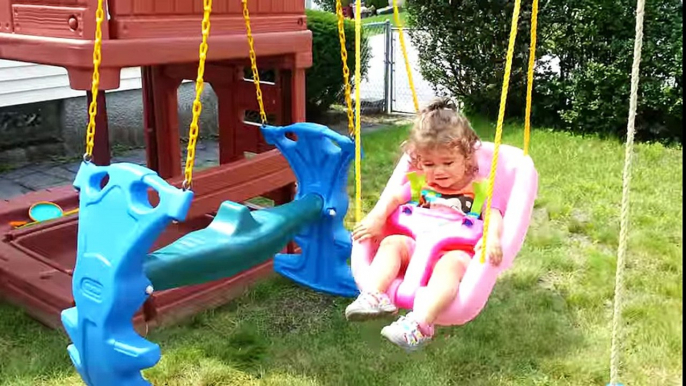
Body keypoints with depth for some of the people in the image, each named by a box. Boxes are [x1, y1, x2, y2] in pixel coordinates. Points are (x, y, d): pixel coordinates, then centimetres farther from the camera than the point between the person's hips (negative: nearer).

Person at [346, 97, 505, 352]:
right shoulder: (421, 184, 18)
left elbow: (493, 216, -6)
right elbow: (393, 198, 6)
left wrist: (492, 237, -29)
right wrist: (376, 217, -15)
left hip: (456, 252, -4)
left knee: (450, 264, -36)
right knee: (392, 243, -22)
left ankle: (420, 323, -53)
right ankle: (372, 295, -39)